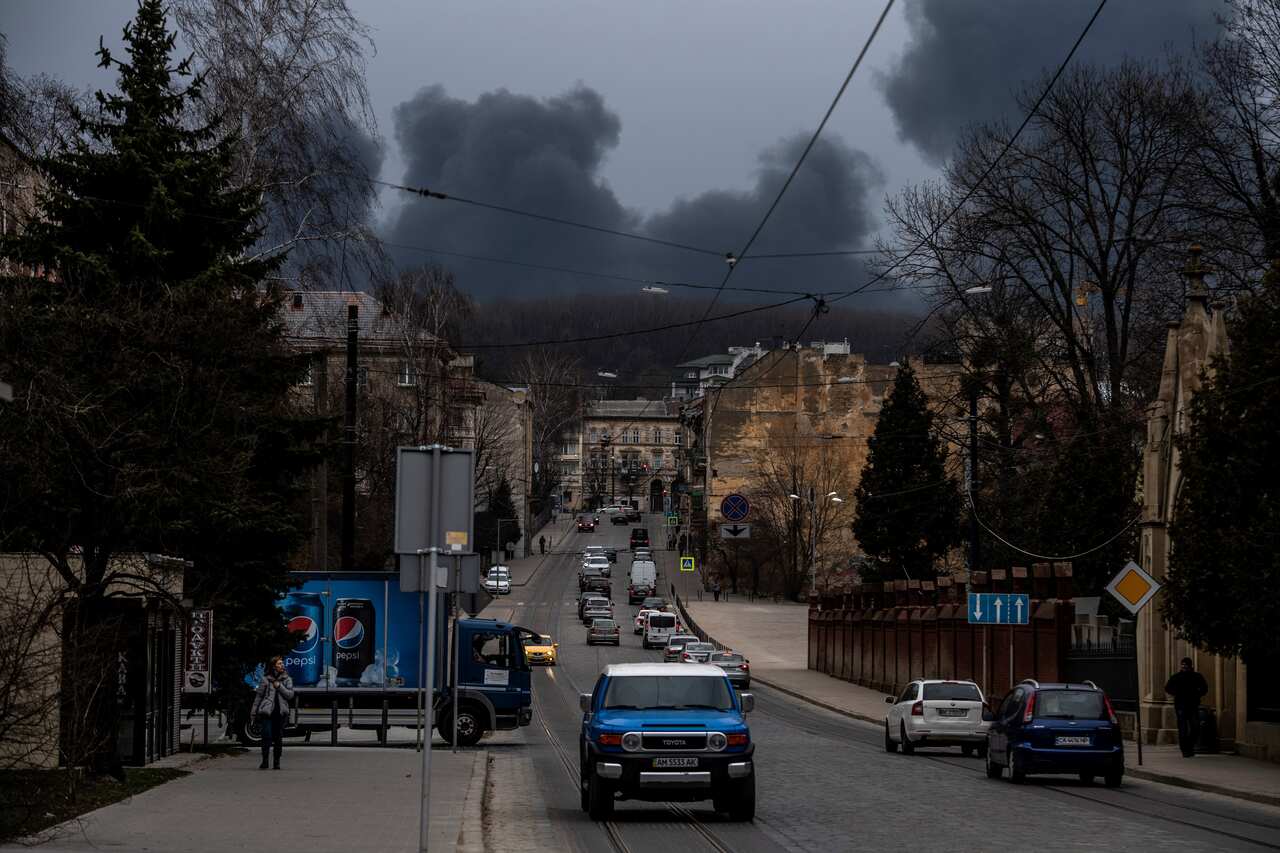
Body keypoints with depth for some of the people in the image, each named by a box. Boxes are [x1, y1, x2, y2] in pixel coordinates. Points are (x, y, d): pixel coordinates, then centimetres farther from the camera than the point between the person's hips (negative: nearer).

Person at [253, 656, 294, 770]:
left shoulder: (287, 679, 9)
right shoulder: (265, 679, 5)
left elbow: (290, 695, 0)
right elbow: (259, 695, 9)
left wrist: (279, 686, -10)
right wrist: (254, 710, 6)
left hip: (280, 712, 2)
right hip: (267, 711, -2)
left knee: (278, 738, 5)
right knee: (266, 736, -11)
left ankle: (277, 762, 13)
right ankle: (264, 761, -6)